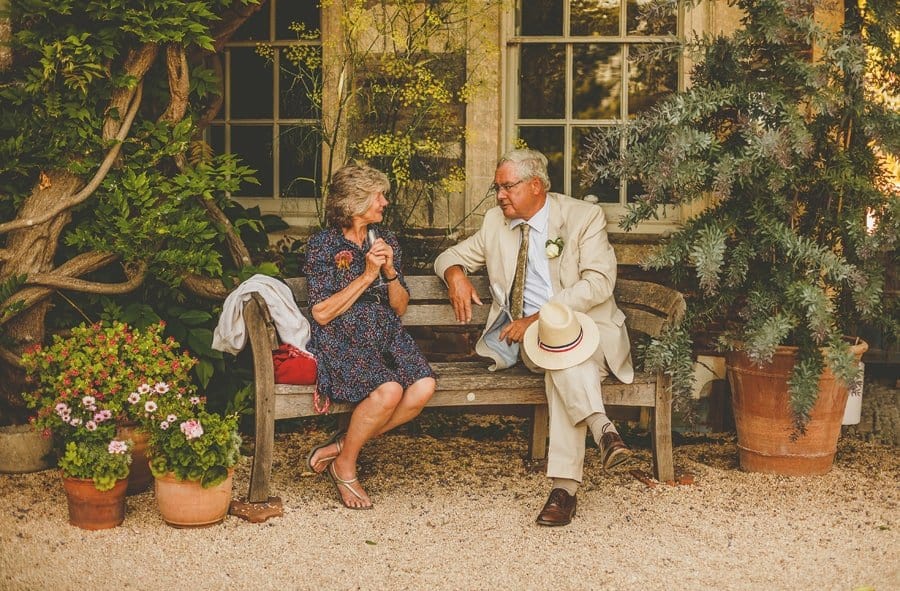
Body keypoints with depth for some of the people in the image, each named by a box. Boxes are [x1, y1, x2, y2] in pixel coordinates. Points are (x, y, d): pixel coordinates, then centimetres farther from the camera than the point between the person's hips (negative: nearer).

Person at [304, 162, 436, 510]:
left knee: (424, 386, -24)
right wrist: (367, 276, -11)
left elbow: (400, 308, 15)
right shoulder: (323, 246, -3)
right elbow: (322, 314, -10)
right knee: (389, 390, -34)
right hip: (340, 340, -6)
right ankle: (344, 465, -9)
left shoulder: (385, 240, 14)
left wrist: (390, 270, -3)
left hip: (385, 334, 6)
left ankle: (340, 445, -9)